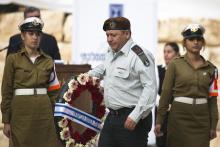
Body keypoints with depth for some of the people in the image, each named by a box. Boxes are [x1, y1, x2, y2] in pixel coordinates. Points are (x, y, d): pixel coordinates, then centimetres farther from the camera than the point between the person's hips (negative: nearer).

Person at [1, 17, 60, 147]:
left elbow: (53, 91, 13)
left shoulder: (48, 61, 9)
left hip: (44, 111, 3)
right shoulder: (13, 59, 0)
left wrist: (53, 115, 7)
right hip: (21, 111, -2)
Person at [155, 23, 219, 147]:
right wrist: (159, 121, -4)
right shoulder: (175, 65, -1)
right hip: (179, 116, -2)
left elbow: (212, 99, 8)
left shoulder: (210, 68, 7)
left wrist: (213, 125, 4)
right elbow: (166, 93, -1)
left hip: (202, 118, 2)